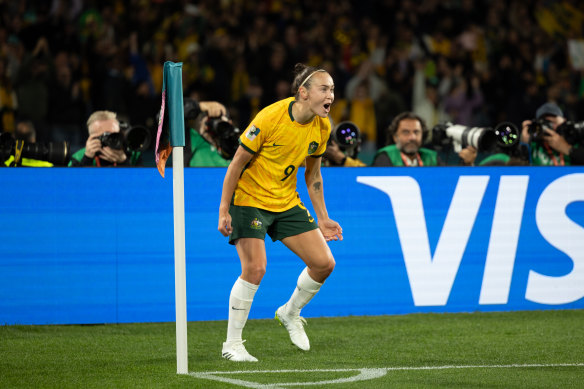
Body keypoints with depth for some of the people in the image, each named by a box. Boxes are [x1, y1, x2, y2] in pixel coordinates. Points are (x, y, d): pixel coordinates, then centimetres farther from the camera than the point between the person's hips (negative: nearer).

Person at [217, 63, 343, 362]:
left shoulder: (322, 127, -3)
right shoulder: (270, 118, -22)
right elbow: (237, 164, -14)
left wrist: (322, 219, 11)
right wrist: (224, 211, -15)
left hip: (287, 202, 6)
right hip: (249, 198, -6)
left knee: (324, 263, -2)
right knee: (255, 268, -19)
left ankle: (290, 313, 25)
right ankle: (232, 343, -5)